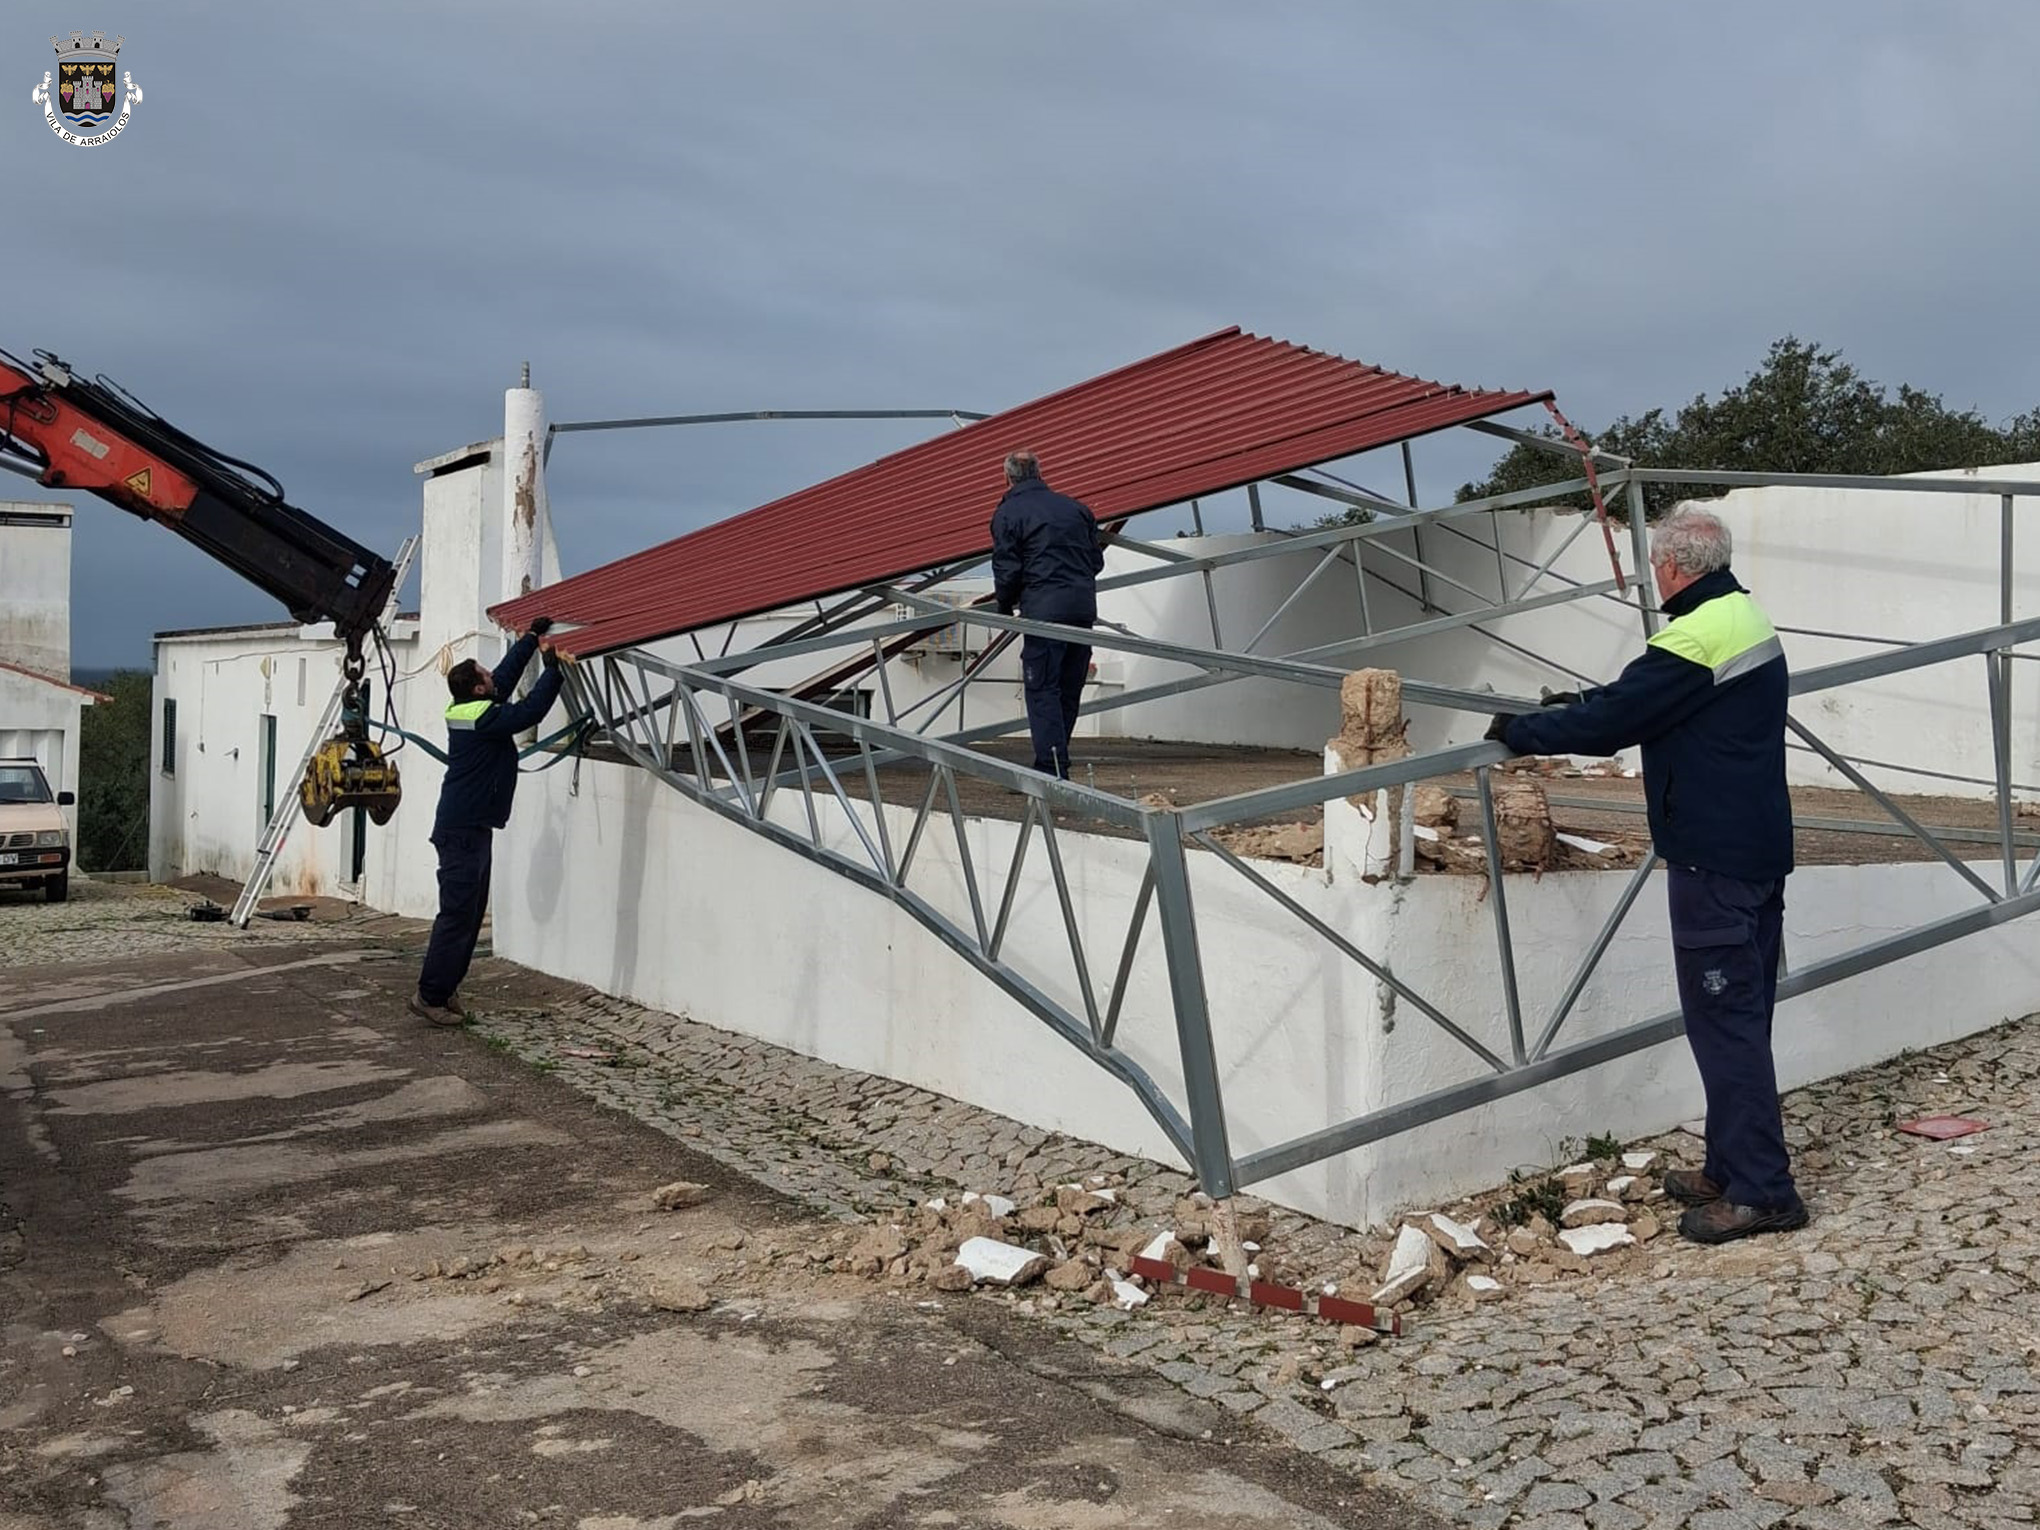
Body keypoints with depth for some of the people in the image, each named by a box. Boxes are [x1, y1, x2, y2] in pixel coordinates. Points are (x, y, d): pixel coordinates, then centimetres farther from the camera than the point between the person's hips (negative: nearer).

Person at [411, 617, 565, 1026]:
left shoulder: (469, 712, 11)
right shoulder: (482, 717, -16)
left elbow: (507, 673, 21)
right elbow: (531, 711, -20)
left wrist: (532, 637, 24)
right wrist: (554, 668, -12)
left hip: (469, 828, 10)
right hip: (464, 830, -10)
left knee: (470, 914, 14)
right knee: (457, 915, -7)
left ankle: (444, 991, 19)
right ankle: (431, 996, -3)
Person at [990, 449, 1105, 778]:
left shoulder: (1007, 513, 1)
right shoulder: (1074, 507, 16)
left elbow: (1007, 569, -4)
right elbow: (1097, 560, 17)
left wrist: (1005, 608, 12)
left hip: (1044, 606, -5)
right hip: (1084, 605, 6)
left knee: (1042, 689, -3)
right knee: (1070, 689, 12)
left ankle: (1052, 770, -10)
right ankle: (1056, 760, 21)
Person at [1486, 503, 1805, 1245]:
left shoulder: (1694, 640, -20)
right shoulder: (1749, 619, 12)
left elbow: (1611, 721, -18)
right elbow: (1644, 702, 22)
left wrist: (1520, 730, -6)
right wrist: (1582, 704, 24)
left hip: (1714, 862, -10)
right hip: (1761, 852, 10)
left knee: (1724, 1022, -4)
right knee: (1740, 1018, 15)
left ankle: (1759, 1190, 0)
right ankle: (1733, 1168, 25)